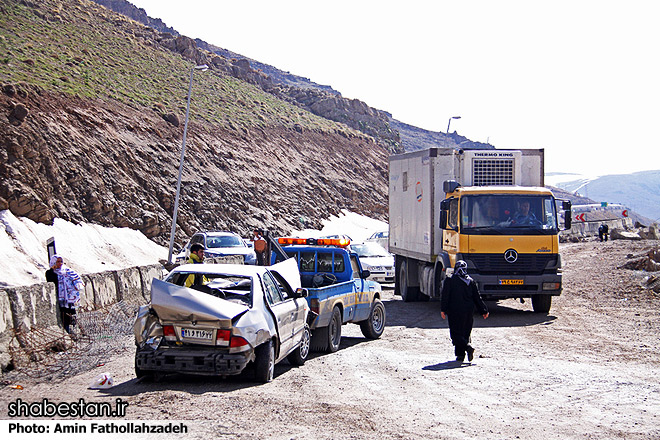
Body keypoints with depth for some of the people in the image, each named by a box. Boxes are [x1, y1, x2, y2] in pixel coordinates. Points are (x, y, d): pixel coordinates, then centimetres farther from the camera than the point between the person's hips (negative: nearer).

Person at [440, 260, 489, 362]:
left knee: (456, 333, -3)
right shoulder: (471, 281, 7)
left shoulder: (450, 280, -4)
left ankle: (467, 347, -26)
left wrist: (443, 310, -4)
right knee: (465, 333, 12)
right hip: (468, 311, 4)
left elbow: (445, 296, -8)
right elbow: (477, 297, 9)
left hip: (455, 311, -4)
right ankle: (460, 354, 9)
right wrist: (483, 311, 14)